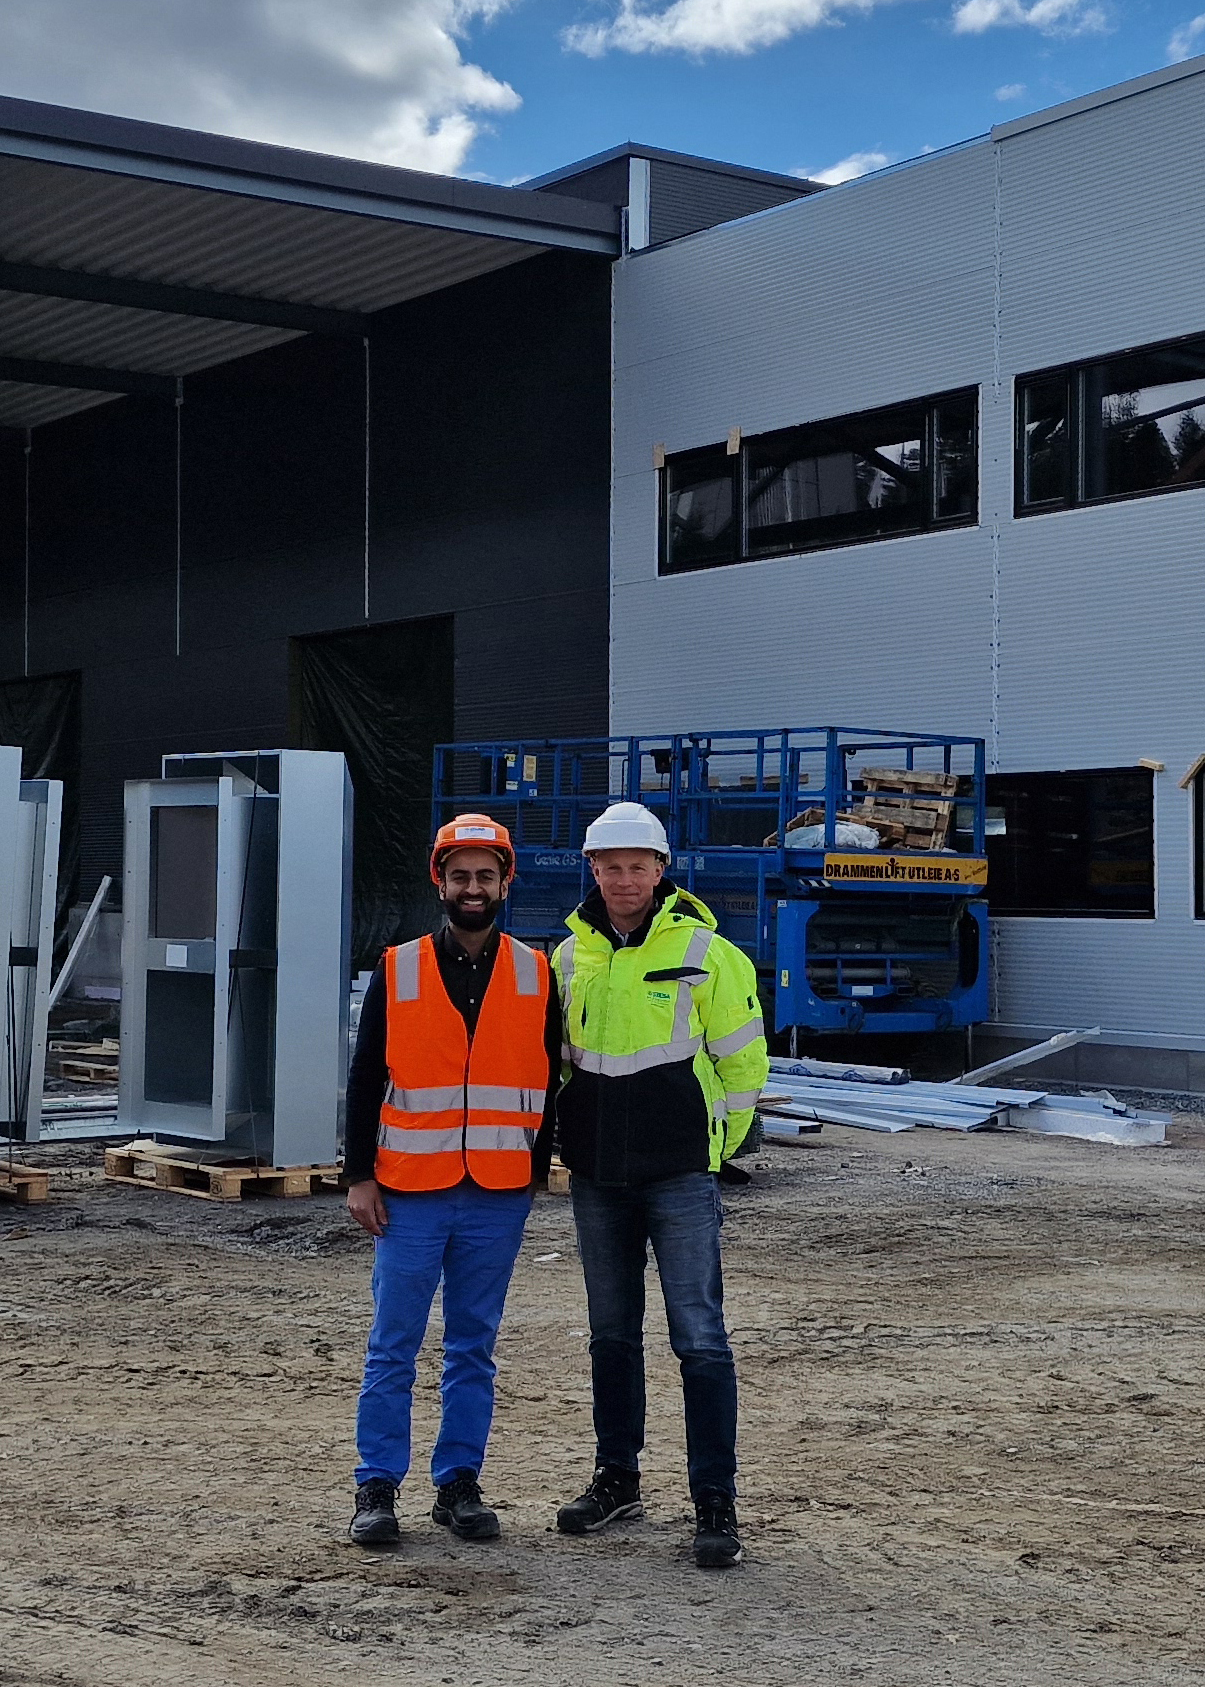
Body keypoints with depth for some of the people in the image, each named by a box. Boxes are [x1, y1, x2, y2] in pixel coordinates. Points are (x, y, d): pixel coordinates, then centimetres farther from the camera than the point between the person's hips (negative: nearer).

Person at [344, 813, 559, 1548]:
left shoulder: (536, 976, 5)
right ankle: (378, 1487, 10)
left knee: (474, 1348, 9)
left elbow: (550, 1081, 10)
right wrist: (360, 1176, -1)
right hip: (410, 1192, -1)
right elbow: (366, 1081, 4)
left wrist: (536, 1170, 7)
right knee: (393, 1347, 2)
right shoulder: (398, 971, 2)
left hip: (498, 1197, 1)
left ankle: (460, 1483, 18)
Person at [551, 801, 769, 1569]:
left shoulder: (704, 951, -6)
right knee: (612, 1333, 14)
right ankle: (618, 1478, 27)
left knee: (700, 1337, -5)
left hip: (680, 1174, -5)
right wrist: (577, 1135, 13)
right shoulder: (571, 956, 7)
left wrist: (712, 1142, 3)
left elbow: (743, 1058, 0)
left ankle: (716, 1504, 0)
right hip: (596, 1177, 5)